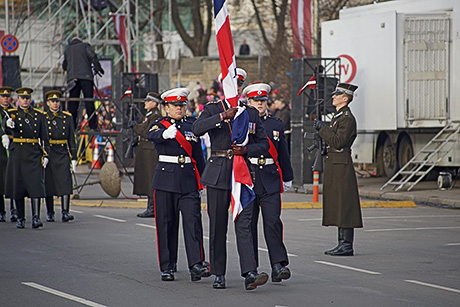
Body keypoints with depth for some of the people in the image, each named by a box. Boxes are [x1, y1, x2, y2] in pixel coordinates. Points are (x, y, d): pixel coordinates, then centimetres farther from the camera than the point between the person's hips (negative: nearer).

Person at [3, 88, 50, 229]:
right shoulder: (12, 114, 5)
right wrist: (9, 125, -37)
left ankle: (36, 218, -14)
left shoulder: (39, 115, 9)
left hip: (34, 153, 0)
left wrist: (45, 155, 3)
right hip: (17, 153, 0)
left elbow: (44, 137, 11)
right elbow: (9, 131, -13)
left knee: (35, 185, -10)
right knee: (17, 186, 3)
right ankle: (20, 219, 13)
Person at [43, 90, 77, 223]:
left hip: (63, 155, 1)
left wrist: (73, 157, 5)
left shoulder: (67, 117, 9)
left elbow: (71, 138, 10)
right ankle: (50, 213, 13)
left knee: (65, 183, -10)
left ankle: (65, 212, -11)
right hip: (48, 154, -1)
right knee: (48, 185, 3)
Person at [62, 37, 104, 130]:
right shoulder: (85, 46, 13)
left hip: (72, 77, 3)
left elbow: (64, 66, 27)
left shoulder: (67, 50, 22)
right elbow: (93, 56, -3)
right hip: (85, 76, -3)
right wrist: (98, 68, 5)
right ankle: (93, 125, -11)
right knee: (89, 101, -5)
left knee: (72, 103, 3)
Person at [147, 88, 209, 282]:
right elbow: (152, 135, -22)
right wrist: (165, 133, -46)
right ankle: (167, 267, 11)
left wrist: (202, 180, 13)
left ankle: (196, 265, -15)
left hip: (189, 180, 2)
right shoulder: (160, 124, 3)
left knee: (193, 220, -9)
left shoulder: (192, 125, 12)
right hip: (166, 179, -2)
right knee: (166, 224, 2)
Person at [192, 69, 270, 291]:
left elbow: (264, 143, 11)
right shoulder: (212, 109, 4)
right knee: (217, 226, 4)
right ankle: (218, 274, 14)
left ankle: (249, 274, -18)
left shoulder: (251, 113, 11)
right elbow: (197, 129, -15)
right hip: (218, 173, -1)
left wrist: (246, 150, -9)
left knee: (243, 224, -9)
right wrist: (222, 116, -25)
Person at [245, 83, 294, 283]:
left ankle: (278, 265, -14)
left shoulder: (276, 125, 12)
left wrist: (287, 178, 23)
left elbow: (283, 154, 19)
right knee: (248, 224, 4)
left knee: (273, 222, -10)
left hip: (270, 182, 1)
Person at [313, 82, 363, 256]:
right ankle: (342, 243, 14)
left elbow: (339, 142, -20)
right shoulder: (338, 116, 19)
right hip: (334, 166, 10)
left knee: (344, 206, -9)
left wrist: (322, 128, -15)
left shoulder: (347, 118, -12)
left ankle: (347, 246, -8)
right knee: (338, 207, 11)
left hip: (342, 166, -10)